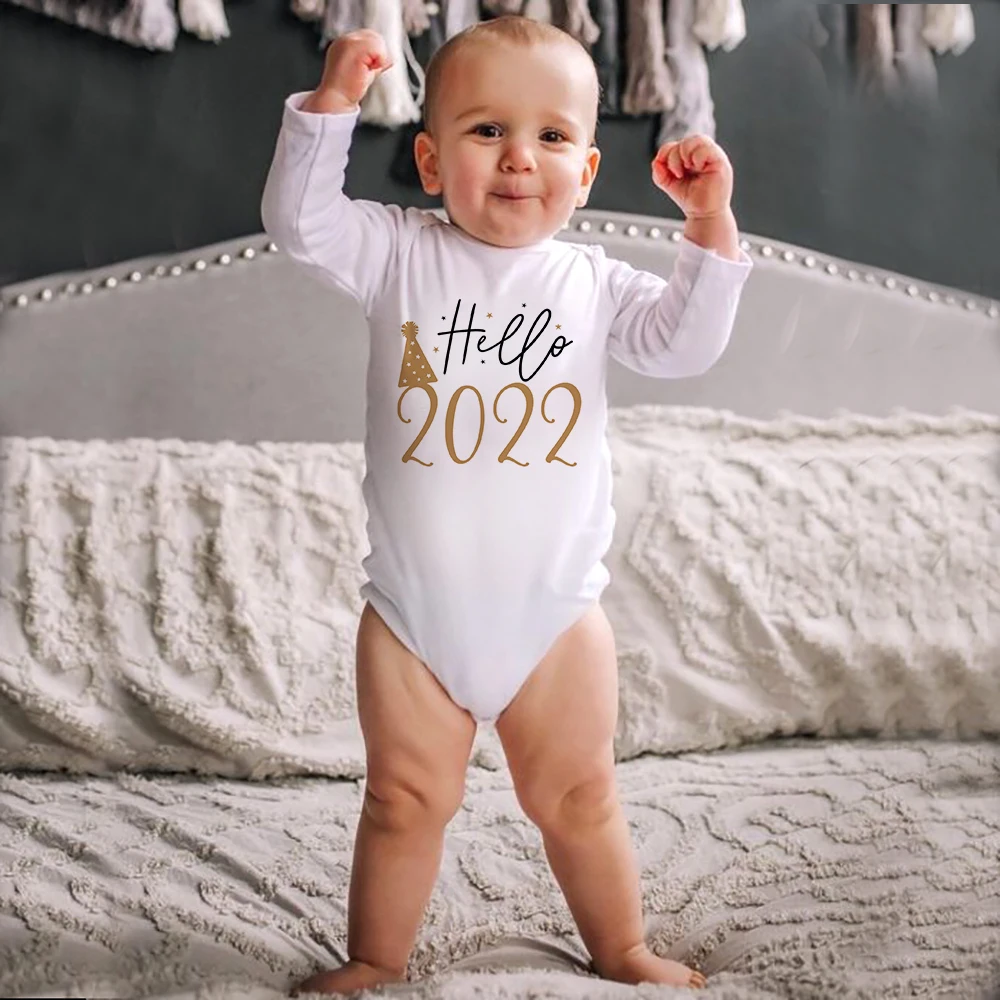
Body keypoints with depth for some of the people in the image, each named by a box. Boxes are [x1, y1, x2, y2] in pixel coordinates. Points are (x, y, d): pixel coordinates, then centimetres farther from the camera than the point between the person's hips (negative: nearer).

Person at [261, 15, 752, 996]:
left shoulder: (591, 281, 2)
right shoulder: (401, 253, -3)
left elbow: (682, 343, -4)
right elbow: (299, 220, -14)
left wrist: (710, 226, -13)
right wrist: (332, 102, -24)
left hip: (554, 610, 1)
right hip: (412, 612, -1)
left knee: (578, 797, 16)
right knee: (406, 802, 13)